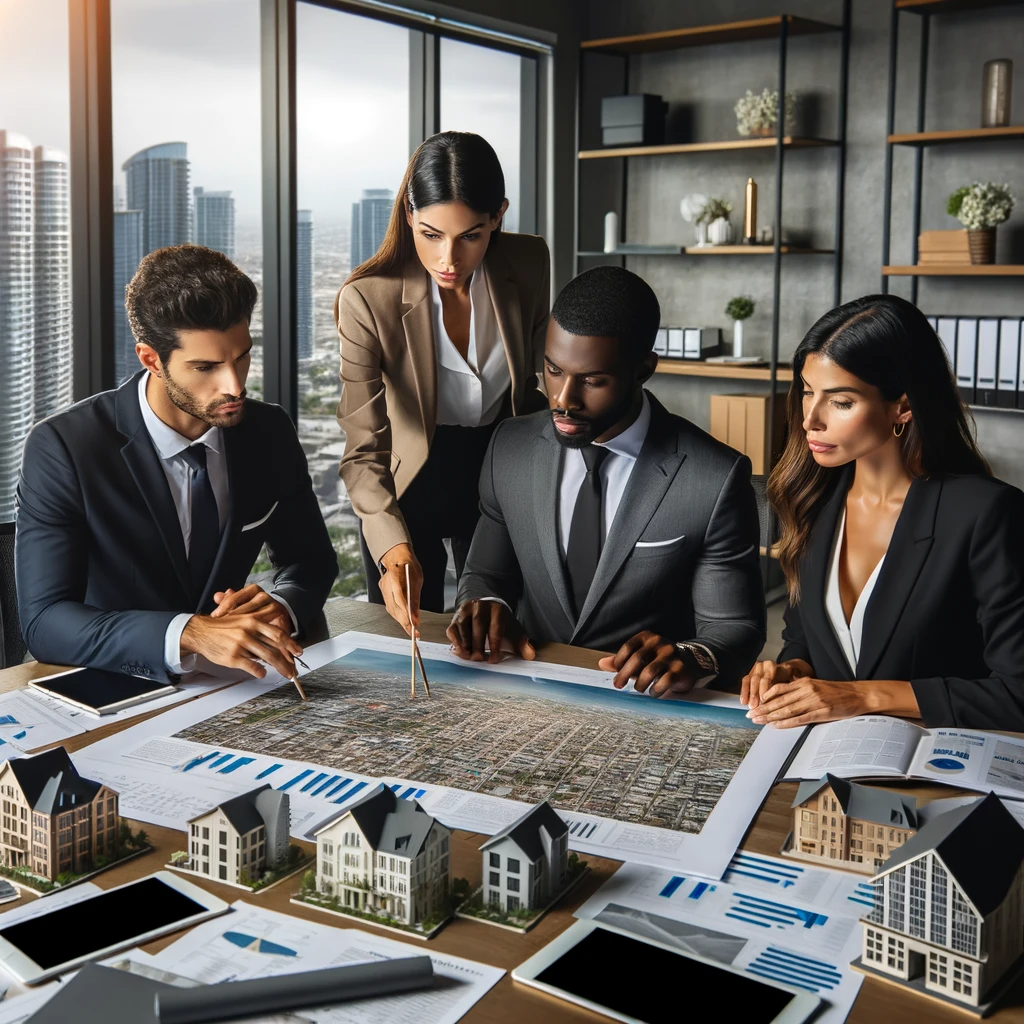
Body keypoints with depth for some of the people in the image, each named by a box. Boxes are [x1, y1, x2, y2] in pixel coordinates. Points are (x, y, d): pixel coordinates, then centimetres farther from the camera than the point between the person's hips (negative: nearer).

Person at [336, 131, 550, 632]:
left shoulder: (529, 265, -15)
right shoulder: (368, 299, -26)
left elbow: (536, 382, 2)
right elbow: (364, 450, -24)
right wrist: (392, 547, -39)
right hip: (410, 481, -2)